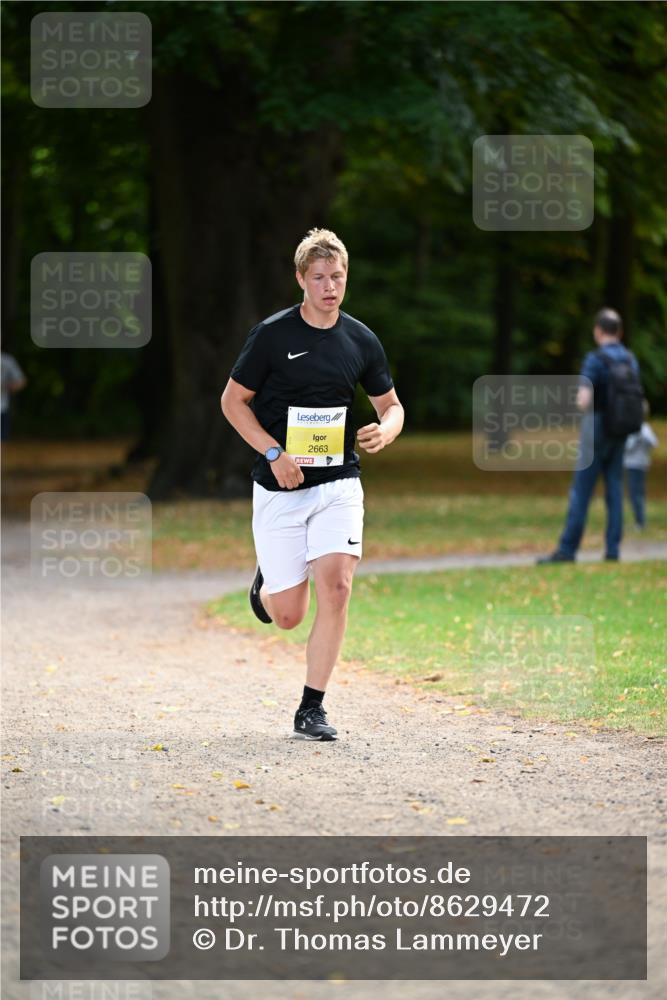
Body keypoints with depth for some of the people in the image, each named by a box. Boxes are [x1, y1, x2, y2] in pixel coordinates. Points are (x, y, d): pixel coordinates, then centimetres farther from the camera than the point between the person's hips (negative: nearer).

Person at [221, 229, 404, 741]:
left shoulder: (362, 341, 3)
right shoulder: (272, 334, -7)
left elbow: (391, 404, 15)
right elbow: (233, 400, -1)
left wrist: (385, 430, -10)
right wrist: (275, 454, -13)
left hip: (338, 484, 2)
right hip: (279, 488, -2)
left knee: (336, 586, -17)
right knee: (287, 615, 0)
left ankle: (312, 709, -5)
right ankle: (267, 580, 39)